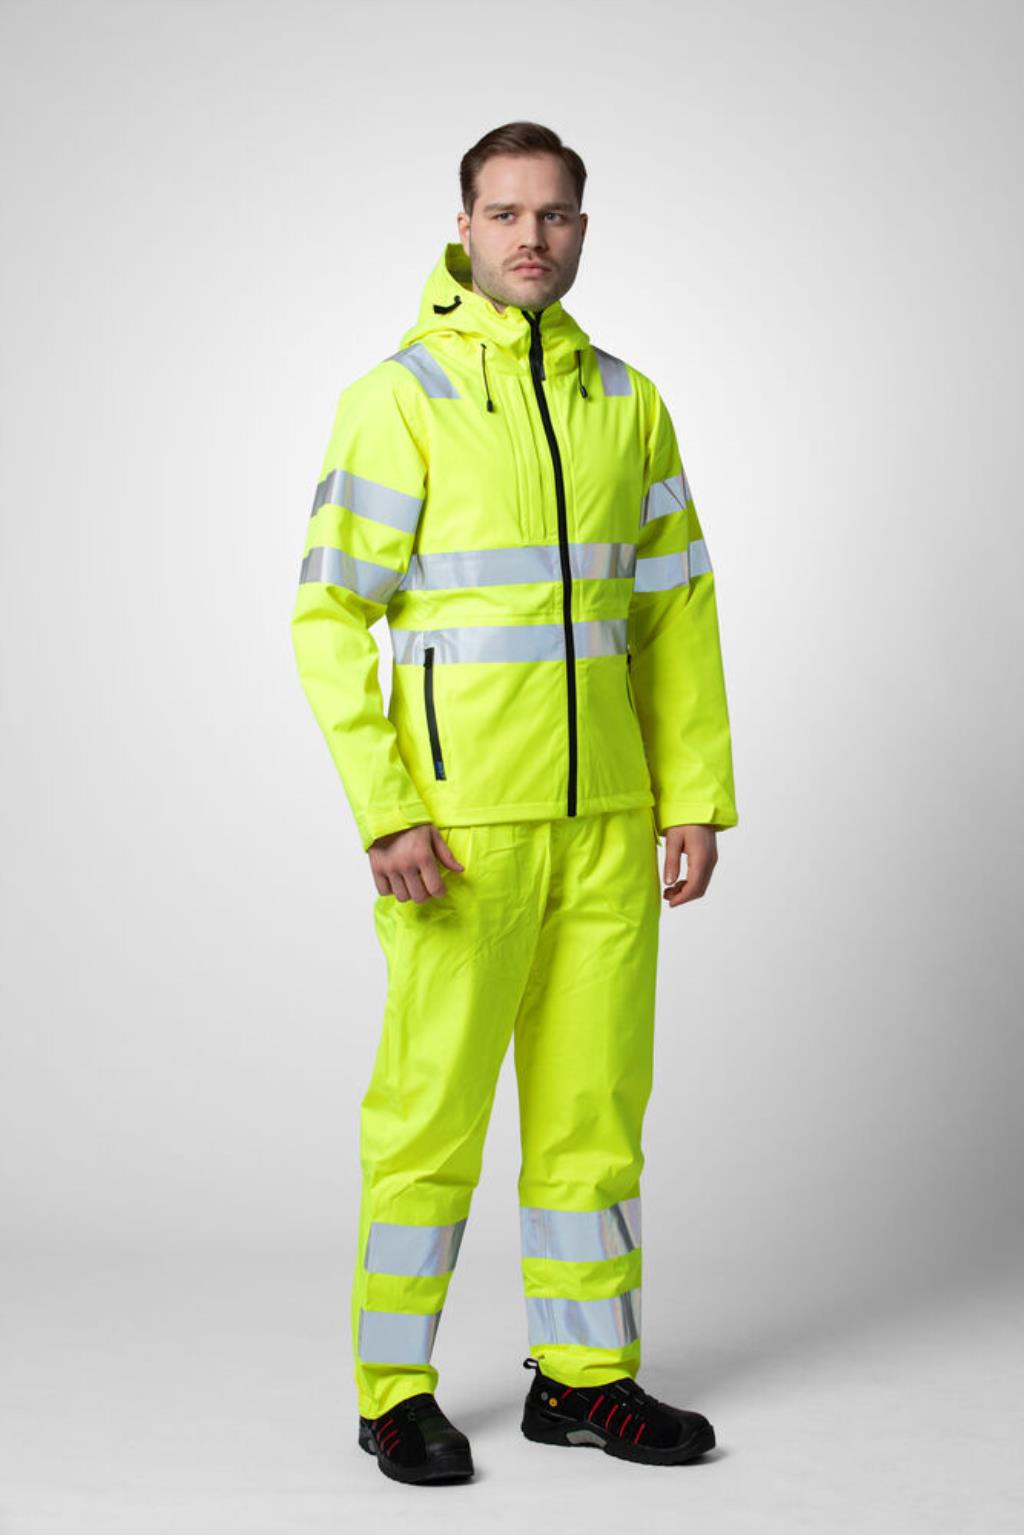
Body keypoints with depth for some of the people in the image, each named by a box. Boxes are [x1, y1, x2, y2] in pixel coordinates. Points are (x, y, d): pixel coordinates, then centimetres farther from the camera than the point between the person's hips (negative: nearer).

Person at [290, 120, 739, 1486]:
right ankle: (396, 1392, 14)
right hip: (459, 821, -5)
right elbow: (331, 621, -9)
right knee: (433, 1101, 0)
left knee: (595, 1093, 10)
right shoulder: (398, 400, -6)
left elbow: (675, 614, 12)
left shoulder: (626, 401, 10)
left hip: (605, 813, 5)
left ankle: (583, 1373, 22)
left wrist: (696, 797, 5)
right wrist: (385, 812, -17)